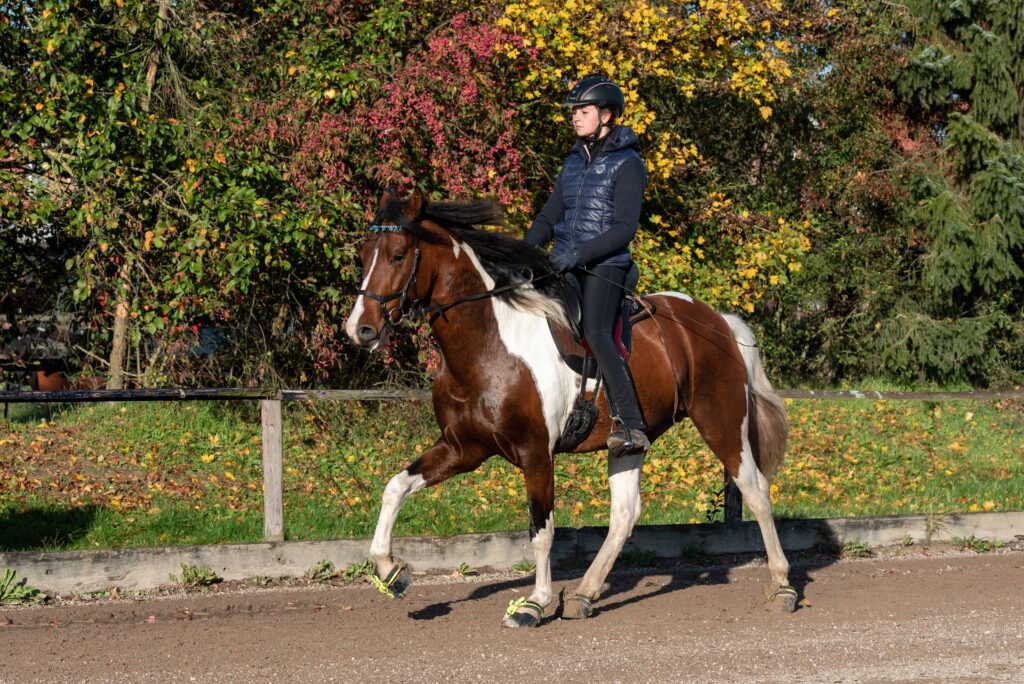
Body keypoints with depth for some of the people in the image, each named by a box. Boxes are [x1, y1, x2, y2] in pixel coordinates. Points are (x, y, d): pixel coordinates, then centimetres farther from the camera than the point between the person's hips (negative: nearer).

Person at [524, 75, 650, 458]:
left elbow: (625, 227, -12)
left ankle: (631, 426, -34)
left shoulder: (626, 164, -4)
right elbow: (549, 217, 18)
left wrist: (580, 253, -23)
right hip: (563, 265, 8)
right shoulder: (574, 162, 18)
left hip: (606, 265, -8)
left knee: (595, 334, -28)